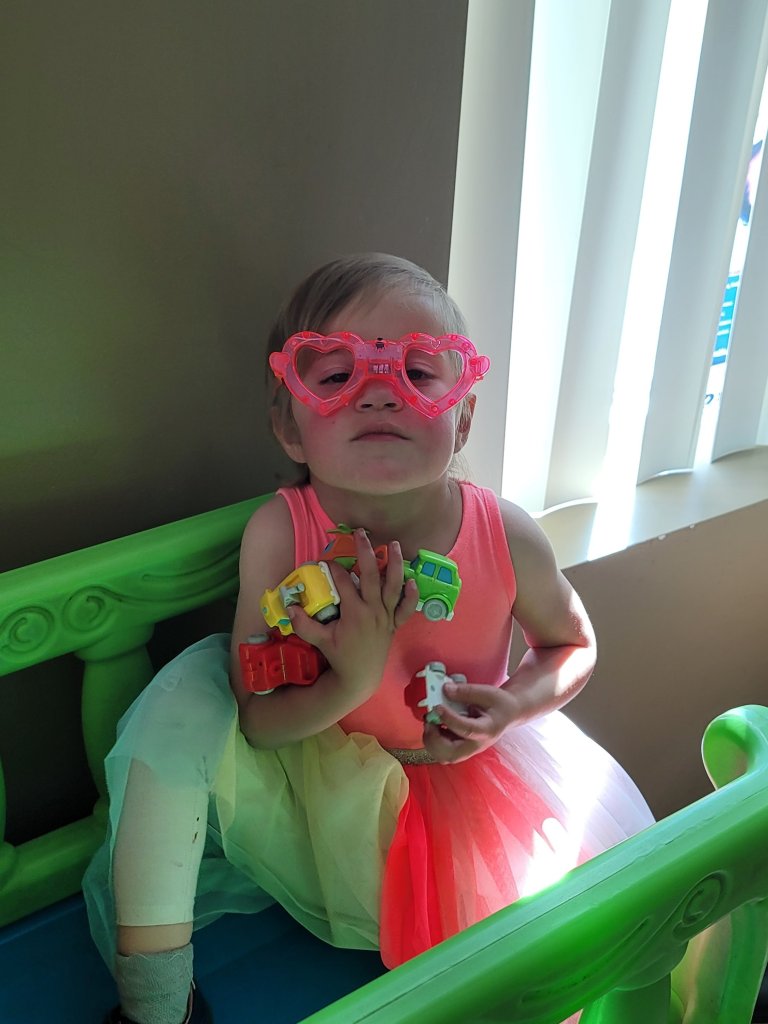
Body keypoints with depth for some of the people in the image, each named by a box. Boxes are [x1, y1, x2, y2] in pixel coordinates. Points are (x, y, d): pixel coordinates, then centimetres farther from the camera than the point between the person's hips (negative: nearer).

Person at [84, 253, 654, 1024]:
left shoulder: (507, 539, -23)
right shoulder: (279, 533, -25)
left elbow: (574, 646, -2)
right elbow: (255, 723, -17)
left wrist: (512, 705, -22)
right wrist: (351, 683, -37)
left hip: (463, 772, 1)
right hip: (316, 780, -1)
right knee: (192, 686, -24)